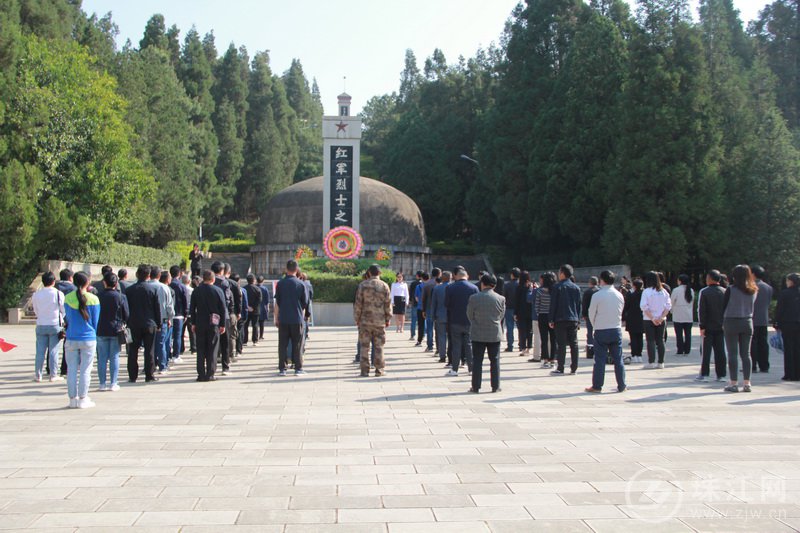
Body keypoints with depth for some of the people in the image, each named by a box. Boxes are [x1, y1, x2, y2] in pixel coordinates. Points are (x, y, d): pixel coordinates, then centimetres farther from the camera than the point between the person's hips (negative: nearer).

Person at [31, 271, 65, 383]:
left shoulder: (36, 294, 0)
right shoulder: (58, 294, -8)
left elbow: (36, 311, 9)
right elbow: (64, 310, -3)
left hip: (41, 325, 2)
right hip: (55, 325, -2)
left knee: (40, 351, 7)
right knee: (54, 351, 2)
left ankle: (38, 375, 10)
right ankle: (53, 375, 3)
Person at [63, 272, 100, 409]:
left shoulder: (68, 298, -1)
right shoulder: (93, 299, -7)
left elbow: (67, 318, 10)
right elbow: (95, 321, 1)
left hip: (71, 339, 2)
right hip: (88, 339, -2)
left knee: (71, 370, 8)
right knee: (85, 370, 3)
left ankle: (73, 399, 12)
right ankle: (83, 400, 5)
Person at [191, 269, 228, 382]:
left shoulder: (196, 291, 1)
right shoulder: (218, 290, -4)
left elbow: (192, 308, 4)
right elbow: (223, 309, -3)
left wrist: (193, 323, 10)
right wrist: (222, 324, 3)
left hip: (200, 323, 2)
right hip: (214, 323, -2)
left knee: (200, 350, 7)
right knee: (212, 349, 3)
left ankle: (201, 374, 6)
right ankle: (210, 374, 1)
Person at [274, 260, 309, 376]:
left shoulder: (280, 284, 0)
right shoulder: (301, 284, -2)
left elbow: (277, 303, 3)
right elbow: (305, 303, 3)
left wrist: (276, 318, 10)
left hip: (283, 319, 1)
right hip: (297, 319, -1)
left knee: (282, 344, 6)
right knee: (297, 344, 6)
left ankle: (282, 369, 6)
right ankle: (298, 369, 7)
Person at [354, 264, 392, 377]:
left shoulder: (363, 285, -3)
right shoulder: (384, 286, 0)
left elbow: (358, 303, -2)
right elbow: (388, 304, 2)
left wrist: (357, 318, 7)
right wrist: (388, 319, 11)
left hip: (365, 320, -1)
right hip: (379, 321, 1)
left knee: (364, 346, 5)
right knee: (379, 346, 7)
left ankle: (364, 370, 5)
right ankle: (379, 370, 8)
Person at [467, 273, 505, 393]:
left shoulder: (473, 298, -9)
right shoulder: (501, 299, -5)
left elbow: (470, 316, 2)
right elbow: (502, 316, 6)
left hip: (478, 334, -1)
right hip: (495, 334, 1)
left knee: (477, 361, 6)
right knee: (495, 360, 10)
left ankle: (476, 386, 7)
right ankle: (495, 386, 12)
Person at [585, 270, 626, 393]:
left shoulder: (597, 295, -11)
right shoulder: (619, 295, 2)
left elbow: (591, 314, -3)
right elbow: (621, 312, 9)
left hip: (601, 331, -3)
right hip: (616, 330, 3)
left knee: (600, 359, 1)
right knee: (618, 359, 9)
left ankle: (597, 386, 5)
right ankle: (621, 386, 12)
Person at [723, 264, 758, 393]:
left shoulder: (731, 289, -9)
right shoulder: (753, 291, 4)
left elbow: (725, 306, -5)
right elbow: (752, 308, 10)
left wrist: (723, 324, 4)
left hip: (732, 323, -4)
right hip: (747, 322, 4)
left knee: (732, 354, 0)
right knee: (746, 353, 8)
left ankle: (734, 383, -2)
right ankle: (747, 383, 7)